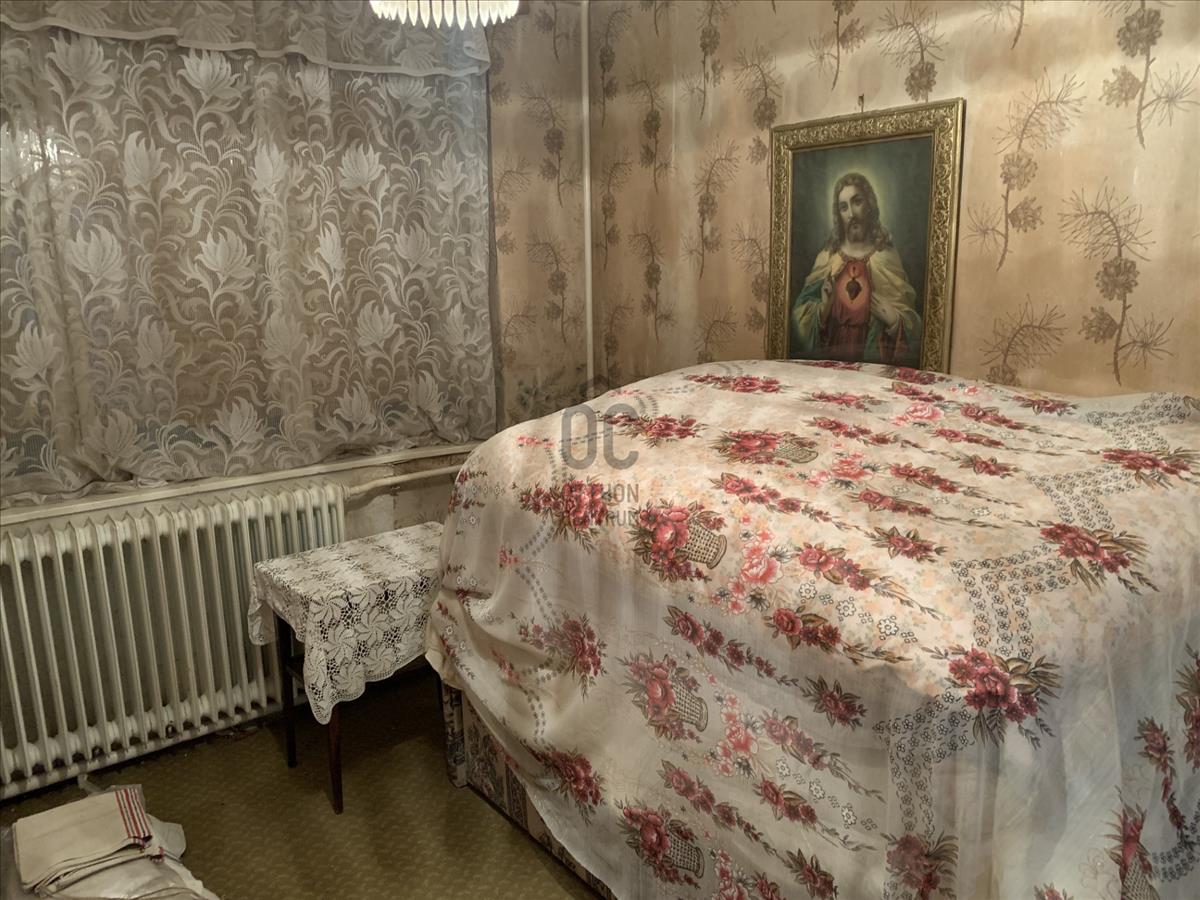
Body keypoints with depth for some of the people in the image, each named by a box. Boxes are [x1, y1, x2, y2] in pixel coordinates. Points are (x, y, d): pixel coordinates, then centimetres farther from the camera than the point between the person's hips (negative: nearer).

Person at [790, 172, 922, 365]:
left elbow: (911, 320, 4)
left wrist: (894, 320, -15)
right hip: (830, 355, 1)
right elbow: (800, 315, 7)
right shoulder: (827, 257, 6)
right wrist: (822, 308, -10)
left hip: (874, 360, -1)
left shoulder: (886, 258, 2)